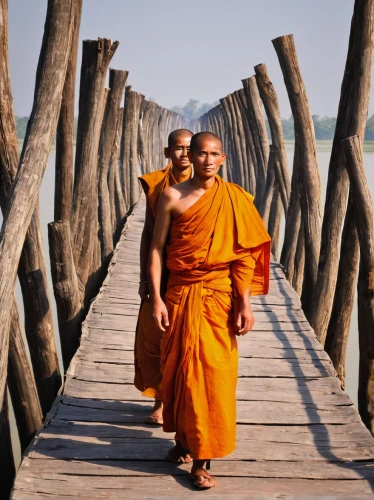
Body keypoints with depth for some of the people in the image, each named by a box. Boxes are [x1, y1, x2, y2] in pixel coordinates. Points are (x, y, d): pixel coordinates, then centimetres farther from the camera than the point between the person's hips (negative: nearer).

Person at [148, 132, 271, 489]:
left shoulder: (233, 198, -1)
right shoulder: (173, 196, -1)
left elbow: (243, 255, -1)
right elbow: (157, 248, 0)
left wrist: (245, 303, -6)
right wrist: (156, 297, -6)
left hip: (217, 297, -1)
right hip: (179, 294, 1)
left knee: (212, 374, 0)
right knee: (176, 369, 9)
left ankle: (202, 458, 9)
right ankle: (181, 436, 32)